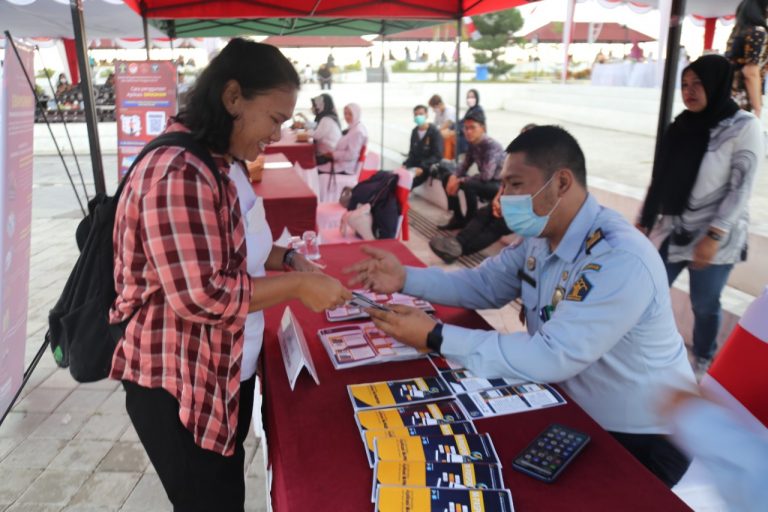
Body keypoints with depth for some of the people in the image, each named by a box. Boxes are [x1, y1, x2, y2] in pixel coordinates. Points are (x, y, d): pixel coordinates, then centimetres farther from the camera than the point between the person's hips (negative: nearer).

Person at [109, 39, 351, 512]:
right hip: (180, 388, -9)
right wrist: (298, 286, -22)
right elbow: (201, 296, -29)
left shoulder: (225, 164, 6)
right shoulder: (178, 174, -26)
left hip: (230, 373, 9)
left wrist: (288, 260, 1)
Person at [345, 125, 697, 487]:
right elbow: (484, 284, 6)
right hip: (573, 408, 7)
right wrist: (405, 278, -10)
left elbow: (552, 357, -34)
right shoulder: (542, 237, -3)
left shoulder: (621, 261, -31)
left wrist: (436, 337, -33)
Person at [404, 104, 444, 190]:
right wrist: (405, 164, 1)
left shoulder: (434, 132, -6)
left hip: (427, 167, -6)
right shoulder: (414, 131, 14)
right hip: (415, 164, 6)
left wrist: (422, 167, -24)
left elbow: (437, 156, -12)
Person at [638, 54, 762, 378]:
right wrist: (643, 222, 10)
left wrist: (713, 237, -19)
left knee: (704, 304, 6)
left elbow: (740, 189, -13)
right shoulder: (683, 126, 7)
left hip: (714, 238, -5)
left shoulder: (744, 128, -9)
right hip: (674, 231, 5)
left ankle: (703, 361, 30)